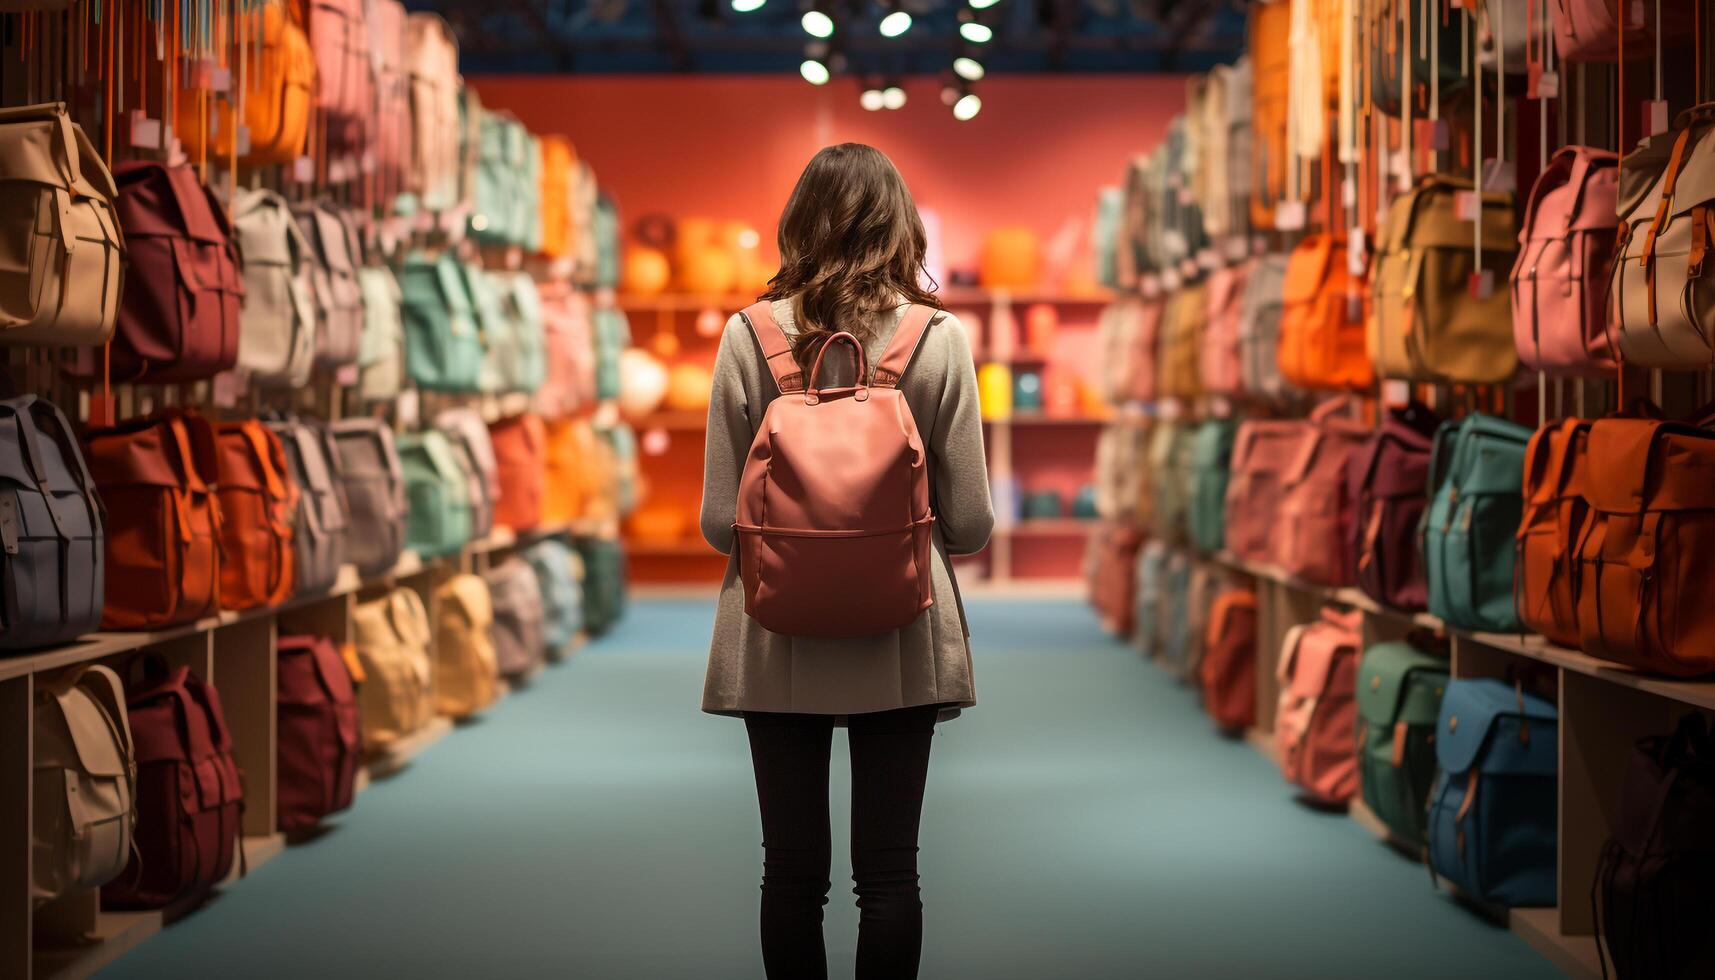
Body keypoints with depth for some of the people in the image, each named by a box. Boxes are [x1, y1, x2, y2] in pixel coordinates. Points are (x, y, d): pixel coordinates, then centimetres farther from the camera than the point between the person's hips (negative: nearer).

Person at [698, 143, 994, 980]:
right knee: (889, 871, 6)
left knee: (793, 870, 8)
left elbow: (719, 520, -3)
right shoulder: (939, 339, -5)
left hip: (779, 637, 0)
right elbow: (968, 524, -3)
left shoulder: (748, 336, -5)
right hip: (900, 638, 0)